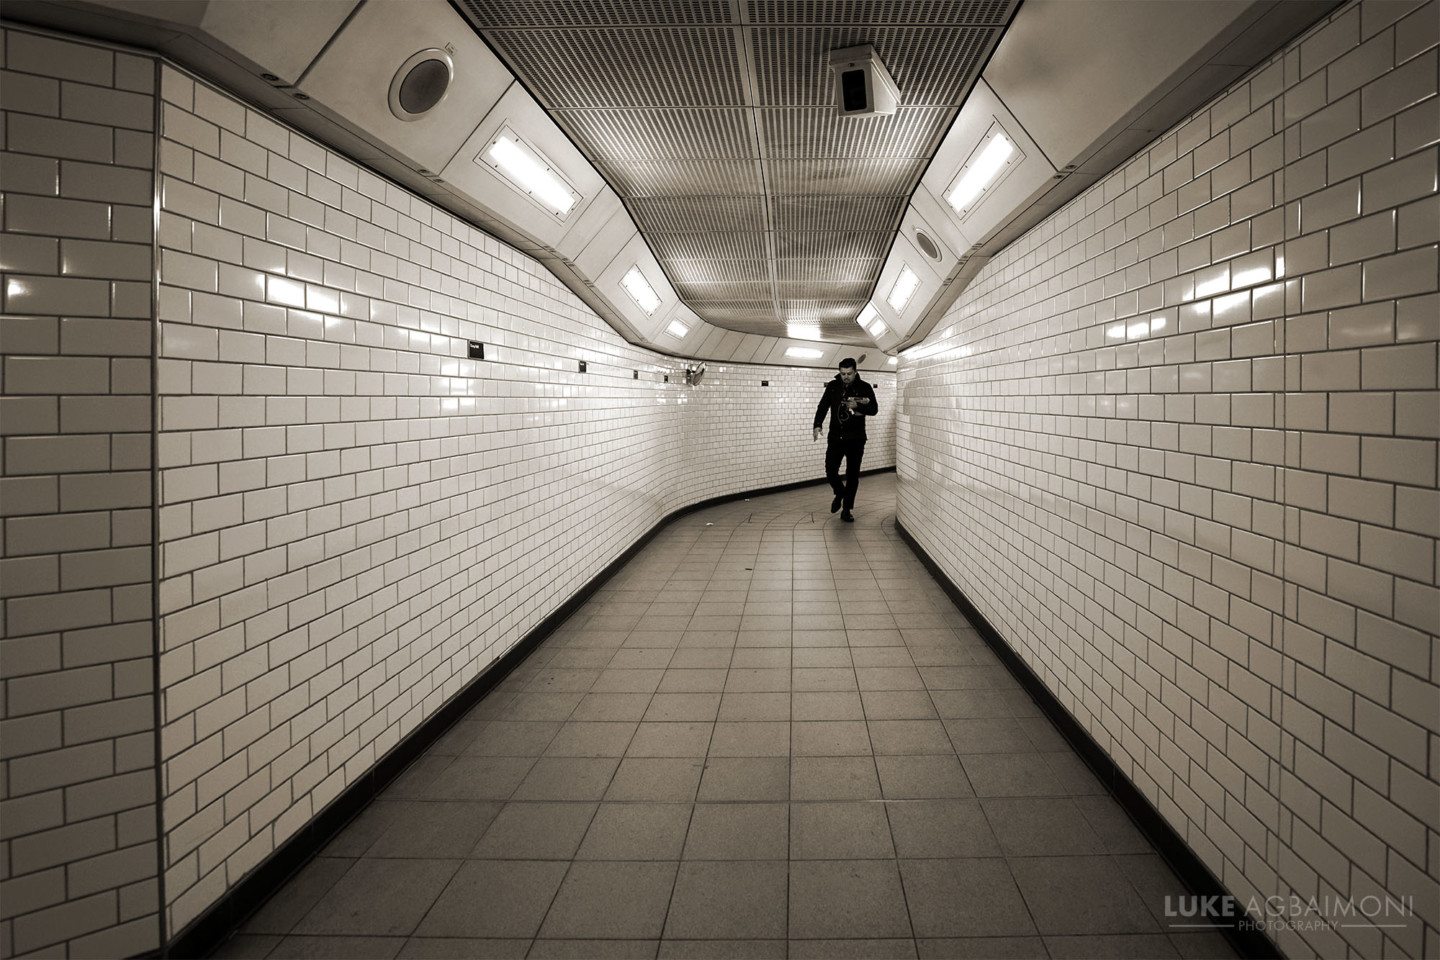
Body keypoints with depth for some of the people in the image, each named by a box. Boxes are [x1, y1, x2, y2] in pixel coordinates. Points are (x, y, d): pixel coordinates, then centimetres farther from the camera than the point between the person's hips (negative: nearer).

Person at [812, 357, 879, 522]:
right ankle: (840, 493, 29)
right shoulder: (833, 386, 2)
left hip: (856, 439, -1)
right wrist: (817, 425, -15)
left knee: (852, 475, 2)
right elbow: (823, 406, 1)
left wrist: (857, 406, -23)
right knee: (830, 472, -3)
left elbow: (874, 409, -5)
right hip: (835, 437, 1)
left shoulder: (865, 387, -3)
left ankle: (847, 510, 13)